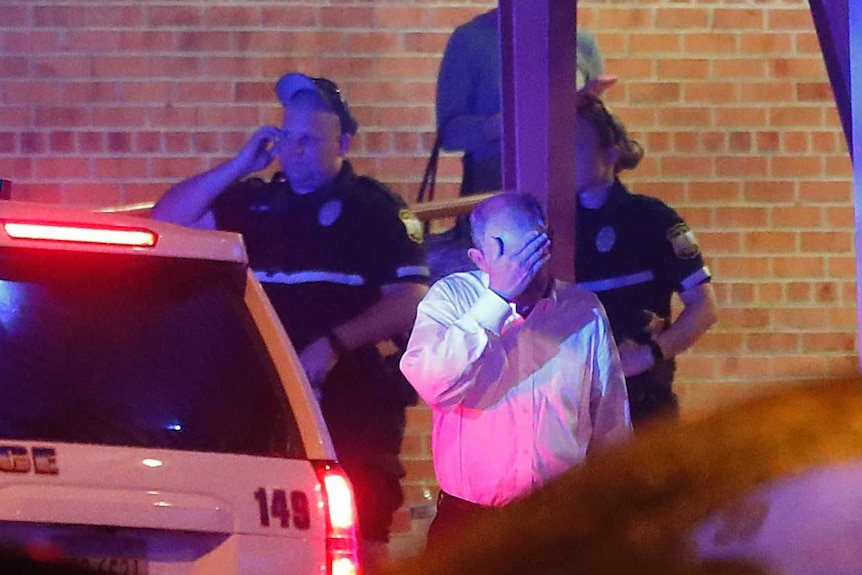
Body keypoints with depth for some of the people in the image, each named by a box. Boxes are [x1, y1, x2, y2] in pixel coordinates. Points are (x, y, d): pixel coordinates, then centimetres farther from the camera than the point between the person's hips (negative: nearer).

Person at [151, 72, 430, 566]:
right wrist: (242, 165, 5)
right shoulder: (256, 203, 16)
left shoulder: (375, 210, 1)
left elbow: (410, 301, -8)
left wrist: (335, 343, -20)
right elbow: (168, 220, 11)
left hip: (353, 412, -5)